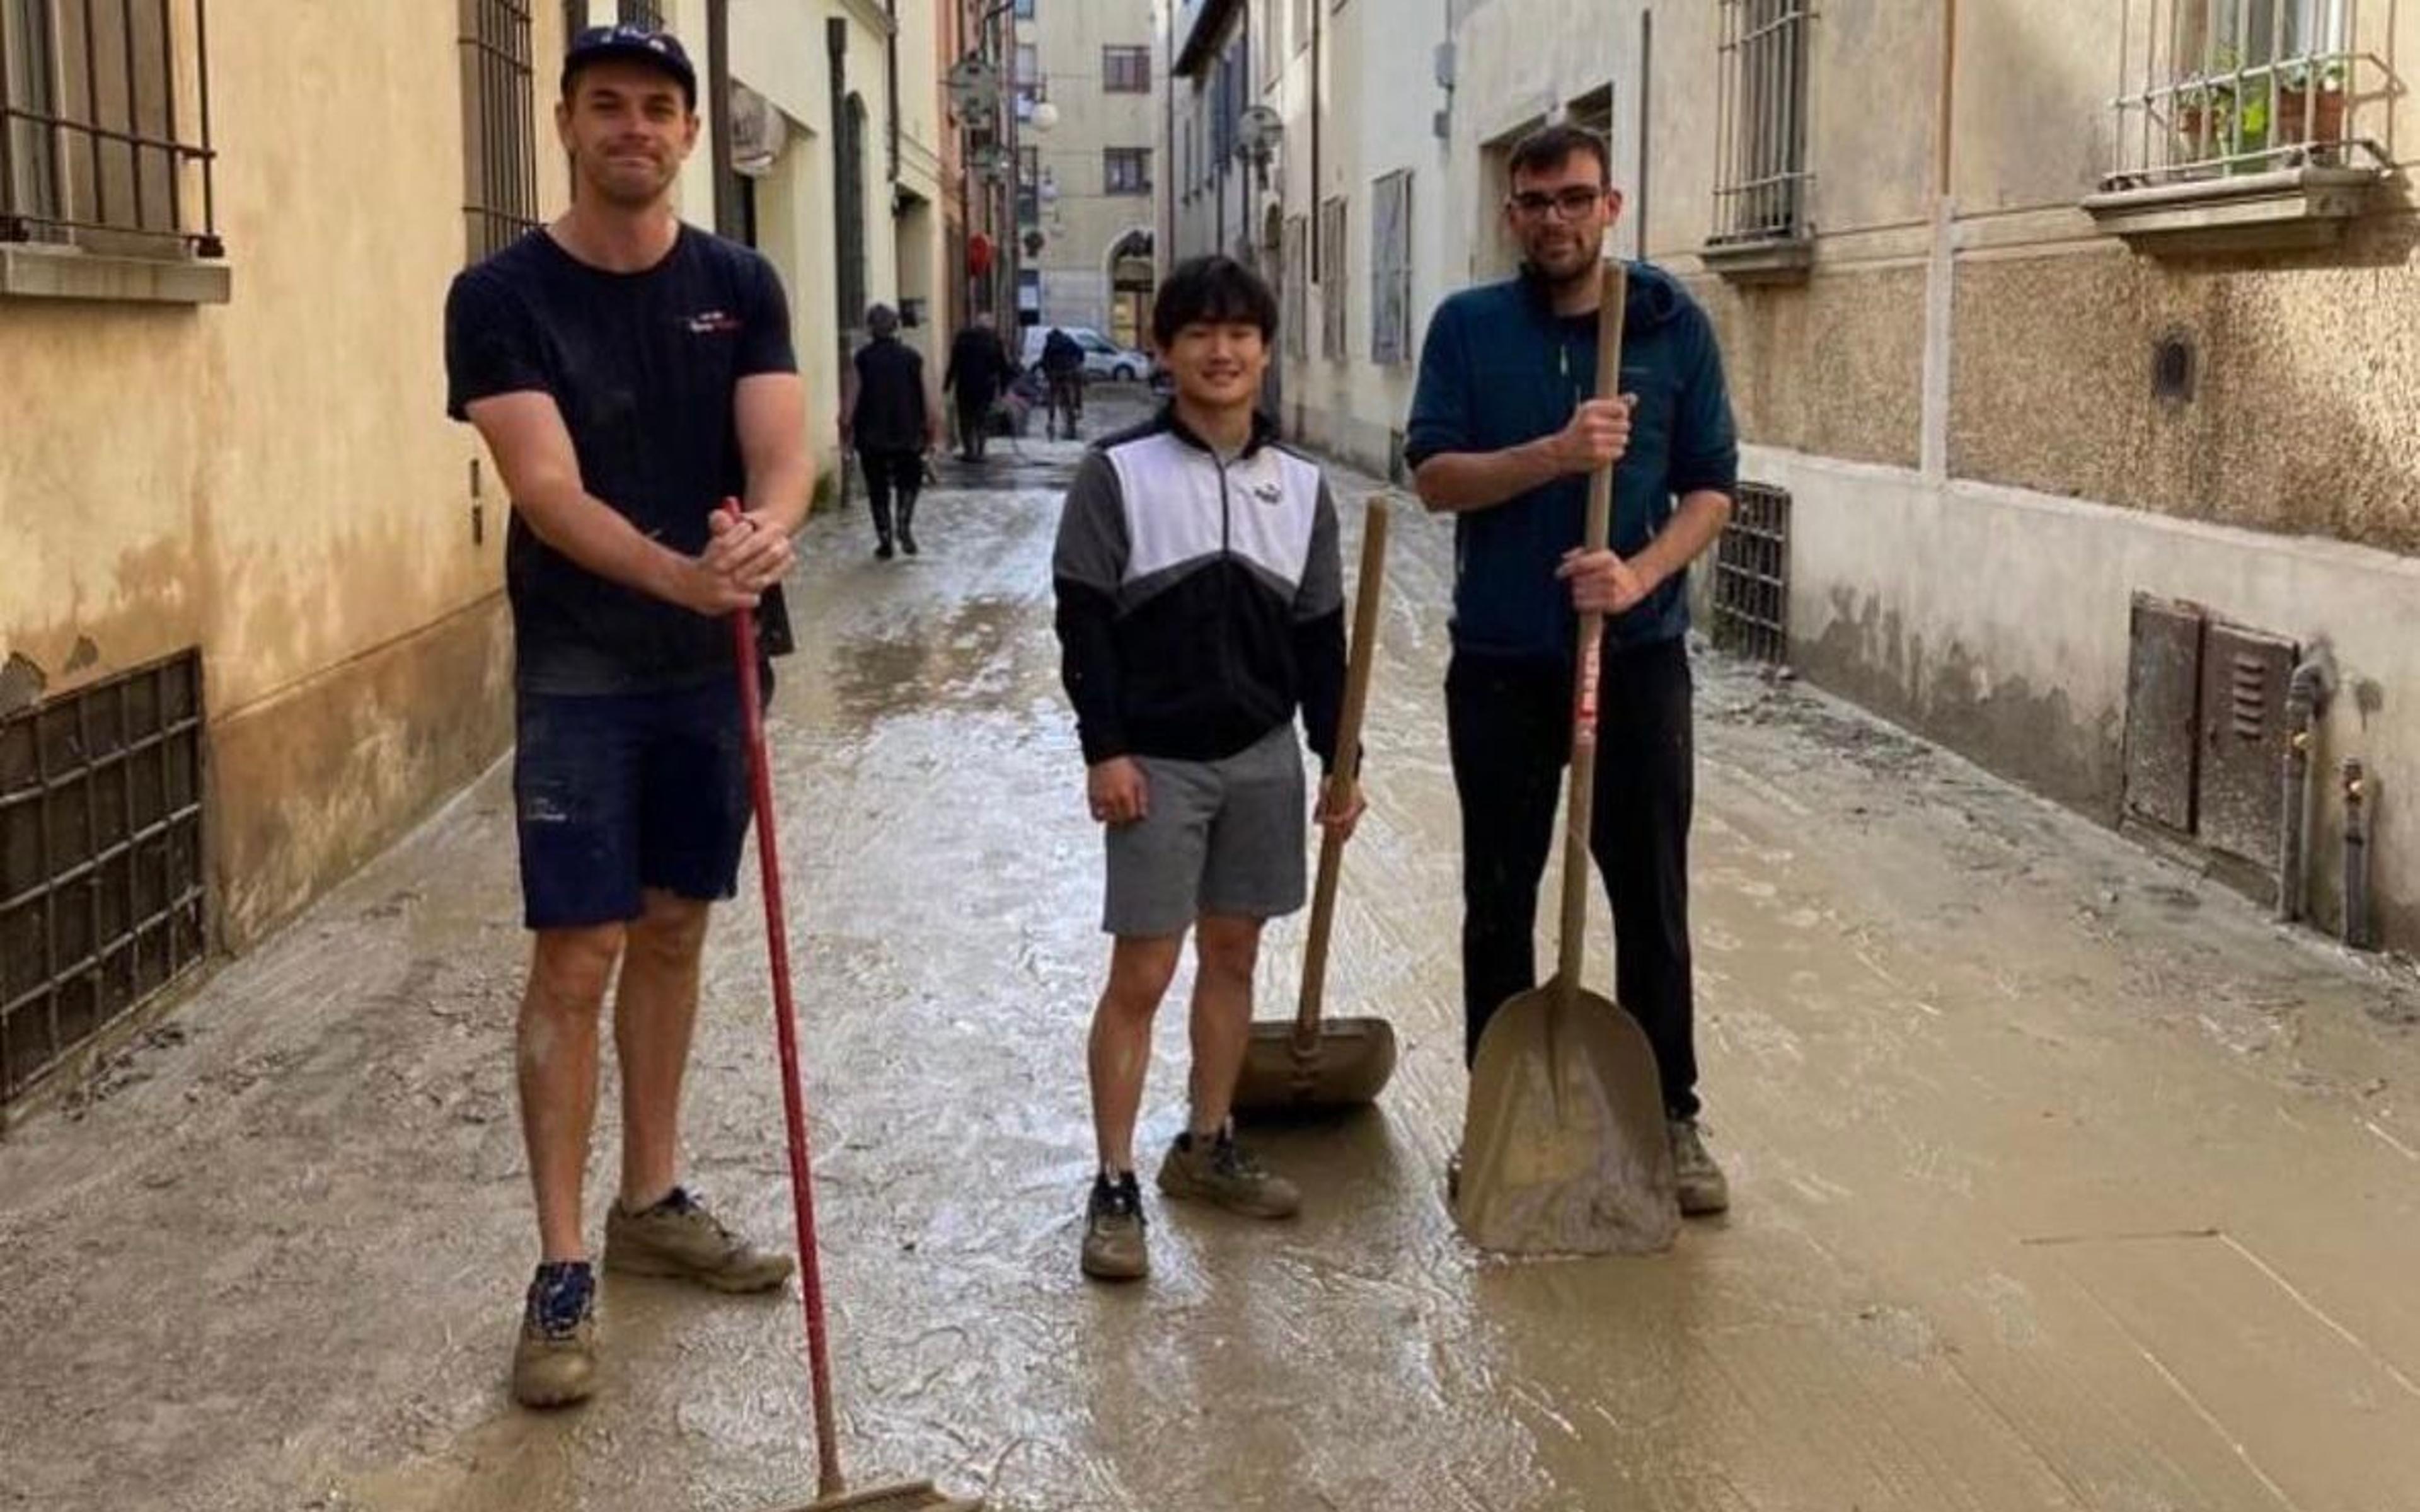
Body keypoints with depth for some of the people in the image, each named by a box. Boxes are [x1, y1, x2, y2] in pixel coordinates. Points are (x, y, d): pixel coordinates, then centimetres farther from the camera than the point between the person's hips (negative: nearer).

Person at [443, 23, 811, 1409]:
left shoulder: (739, 286, 3)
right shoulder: (504, 296, -8)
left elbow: (783, 449, -9)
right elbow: (549, 490, -19)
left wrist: (766, 532, -33)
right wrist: (676, 571, -36)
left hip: (715, 660, 4)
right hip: (581, 669, -4)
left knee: (674, 931, 13)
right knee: (577, 955, -5)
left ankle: (654, 1202, 27)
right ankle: (563, 1270, 3)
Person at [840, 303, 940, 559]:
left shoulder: (863, 358, -6)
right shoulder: (912, 356, -2)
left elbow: (854, 396, -7)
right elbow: (924, 396, 0)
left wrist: (846, 424, 2)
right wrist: (930, 425, 10)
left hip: (872, 435, -1)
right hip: (907, 433, 1)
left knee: (877, 487, 9)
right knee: (908, 480, 18)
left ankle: (885, 540, 8)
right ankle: (904, 524, -4)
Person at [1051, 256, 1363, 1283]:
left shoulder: (1300, 486, 4)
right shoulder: (1118, 473, -7)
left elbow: (1319, 636, 9)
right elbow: (1083, 622, -7)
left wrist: (1339, 761, 8)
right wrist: (1105, 750, -12)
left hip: (1263, 756, 4)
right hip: (1157, 762, -4)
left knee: (1233, 954, 13)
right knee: (1140, 973, -3)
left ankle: (1207, 1148, 28)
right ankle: (1114, 1188, 5)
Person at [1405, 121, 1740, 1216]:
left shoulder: (1673, 326, 1)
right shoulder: (1468, 326, 2)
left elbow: (1711, 485, 1)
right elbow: (1433, 475, -6)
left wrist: (1643, 571, -18)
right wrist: (1556, 454, -22)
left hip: (1638, 654, -1)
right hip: (1500, 661, 1)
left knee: (1652, 897, 5)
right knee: (1498, 900, 10)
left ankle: (1670, 1118, 17)